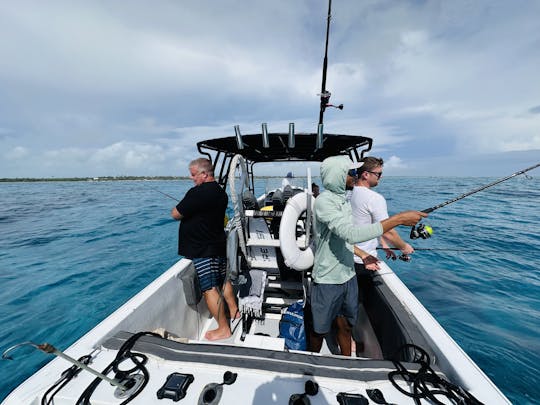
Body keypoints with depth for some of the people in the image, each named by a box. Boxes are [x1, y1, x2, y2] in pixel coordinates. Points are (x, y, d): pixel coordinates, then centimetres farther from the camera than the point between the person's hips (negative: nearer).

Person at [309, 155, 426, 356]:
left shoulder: (343, 199, 7)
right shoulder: (324, 201, -22)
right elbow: (351, 233, -34)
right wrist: (398, 219, -29)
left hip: (348, 275, 7)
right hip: (328, 280, -7)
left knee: (345, 326, 21)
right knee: (320, 330, 14)